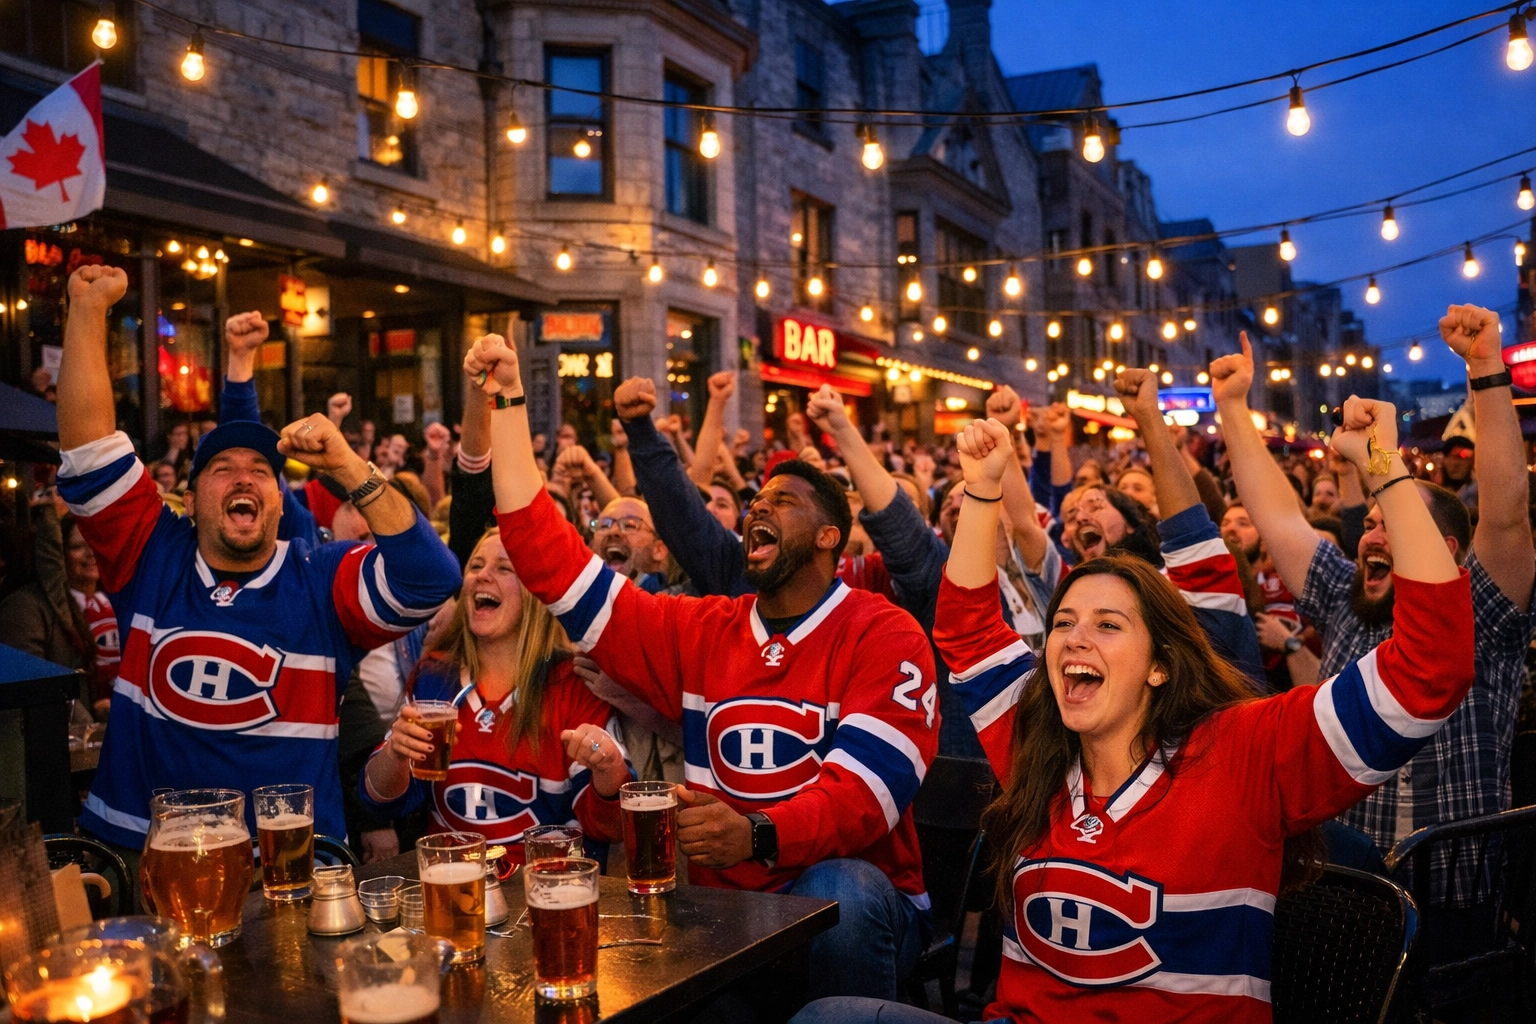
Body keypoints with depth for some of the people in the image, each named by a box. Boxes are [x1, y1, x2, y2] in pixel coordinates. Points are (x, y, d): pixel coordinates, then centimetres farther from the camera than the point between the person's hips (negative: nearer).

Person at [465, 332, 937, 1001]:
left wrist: (758, 835, -38)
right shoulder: (701, 632, 10)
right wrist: (507, 404, 4)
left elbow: (866, 785, -19)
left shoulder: (884, 636, -5)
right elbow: (553, 562, 6)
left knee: (842, 892, -35)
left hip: (846, 900, -2)